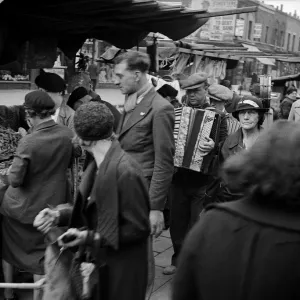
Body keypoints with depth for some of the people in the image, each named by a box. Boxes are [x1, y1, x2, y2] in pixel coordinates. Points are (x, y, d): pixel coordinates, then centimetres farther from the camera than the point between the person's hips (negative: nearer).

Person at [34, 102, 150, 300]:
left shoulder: (125, 172, -26)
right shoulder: (98, 166, 2)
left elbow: (139, 228, -22)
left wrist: (89, 238, -22)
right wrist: (58, 215, -5)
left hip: (122, 267, -8)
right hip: (100, 259, 8)